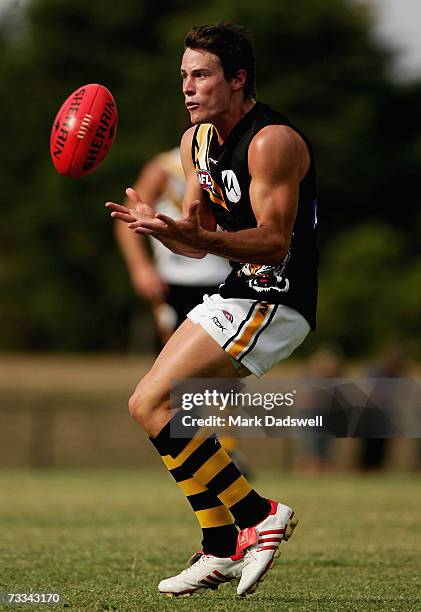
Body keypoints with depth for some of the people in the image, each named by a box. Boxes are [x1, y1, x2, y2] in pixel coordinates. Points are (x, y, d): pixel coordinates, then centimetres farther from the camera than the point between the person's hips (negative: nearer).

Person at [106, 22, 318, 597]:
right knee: (166, 410, 12)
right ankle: (221, 552, 18)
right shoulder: (197, 141, 10)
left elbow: (274, 243, -24)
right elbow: (199, 240, 14)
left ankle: (257, 514, -12)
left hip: (276, 303, -10)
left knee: (150, 404, -16)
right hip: (237, 293, 10)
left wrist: (197, 237, -37)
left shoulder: (273, 141, -18)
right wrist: (155, 225, -8)